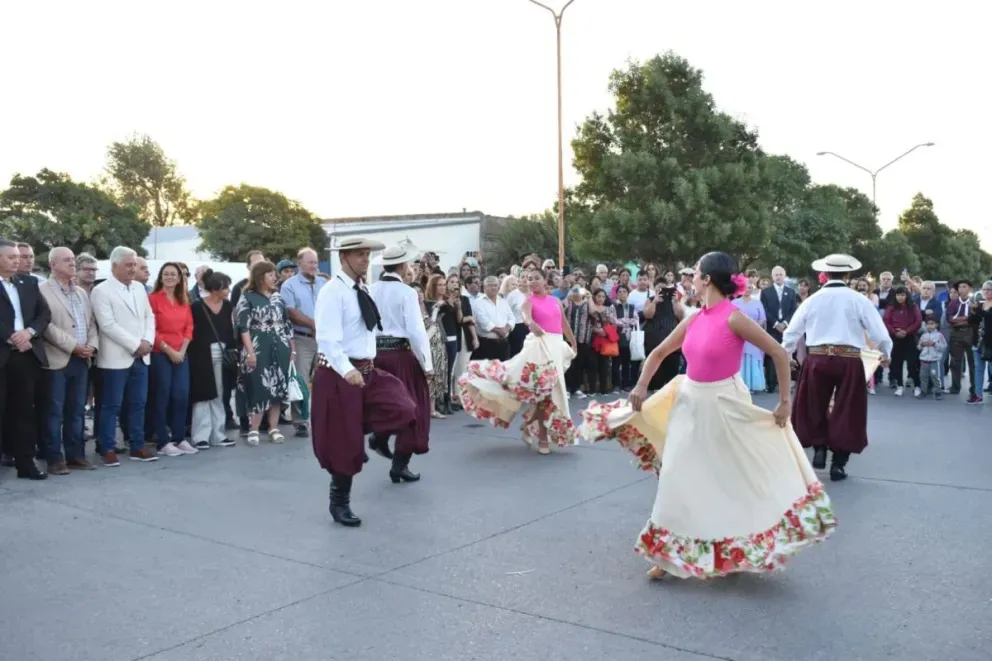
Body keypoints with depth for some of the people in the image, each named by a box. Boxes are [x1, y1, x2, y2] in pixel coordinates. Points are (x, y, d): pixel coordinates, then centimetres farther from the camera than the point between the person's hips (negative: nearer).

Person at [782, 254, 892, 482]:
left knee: (815, 408, 20)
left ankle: (819, 448, 13)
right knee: (846, 411, 8)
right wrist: (885, 355, 19)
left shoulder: (812, 300, 4)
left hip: (817, 359, 1)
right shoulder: (858, 299, -1)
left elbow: (792, 332, 7)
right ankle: (838, 464, 12)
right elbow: (879, 333, -1)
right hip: (849, 361, -1)